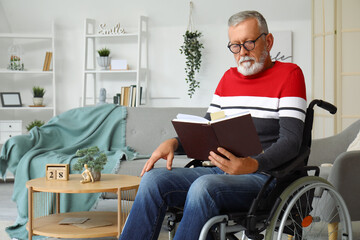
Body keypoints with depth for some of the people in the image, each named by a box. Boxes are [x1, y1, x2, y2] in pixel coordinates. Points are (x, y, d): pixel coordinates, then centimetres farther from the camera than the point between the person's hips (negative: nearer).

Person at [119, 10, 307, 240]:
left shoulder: (289, 74, -1)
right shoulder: (229, 77, 20)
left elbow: (291, 141, -11)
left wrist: (253, 165, -29)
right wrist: (174, 142, 0)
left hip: (265, 176, -6)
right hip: (221, 171, 6)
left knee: (204, 185, -35)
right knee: (153, 179, -16)